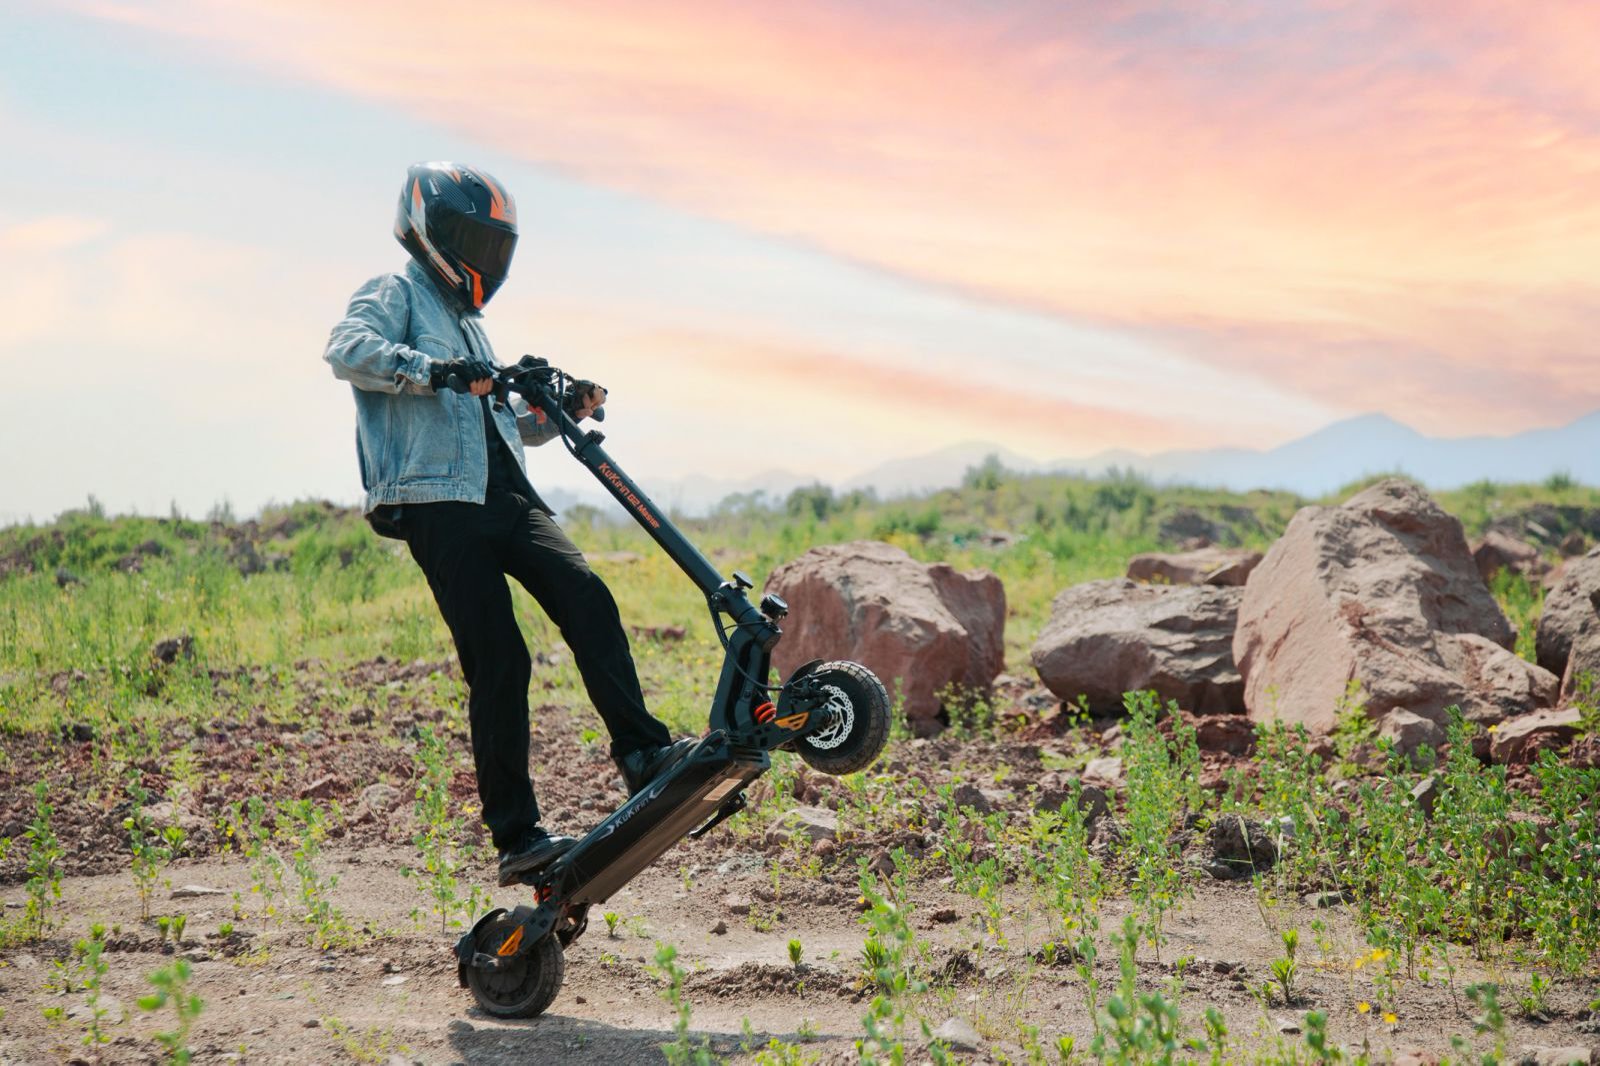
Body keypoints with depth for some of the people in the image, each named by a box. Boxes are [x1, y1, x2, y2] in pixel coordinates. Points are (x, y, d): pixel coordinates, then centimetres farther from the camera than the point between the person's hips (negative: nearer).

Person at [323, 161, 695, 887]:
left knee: (586, 599, -19)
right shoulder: (395, 294, 8)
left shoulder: (466, 323, 34)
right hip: (436, 501, -7)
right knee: (499, 662, -13)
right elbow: (346, 349, -15)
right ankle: (515, 838, -9)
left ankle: (643, 752, -24)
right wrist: (434, 371, -27)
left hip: (505, 498, 7)